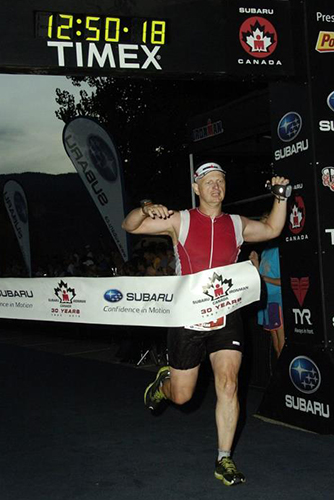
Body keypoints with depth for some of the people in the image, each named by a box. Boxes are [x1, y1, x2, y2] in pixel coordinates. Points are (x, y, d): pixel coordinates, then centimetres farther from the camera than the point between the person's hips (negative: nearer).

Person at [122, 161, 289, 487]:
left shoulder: (237, 225, 7)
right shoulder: (180, 221, -1)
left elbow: (272, 229, 24)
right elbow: (129, 226, -1)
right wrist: (146, 209, -23)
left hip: (226, 316, 2)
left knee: (228, 384, -11)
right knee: (181, 397, 5)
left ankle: (224, 460, 2)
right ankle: (164, 381, 43)